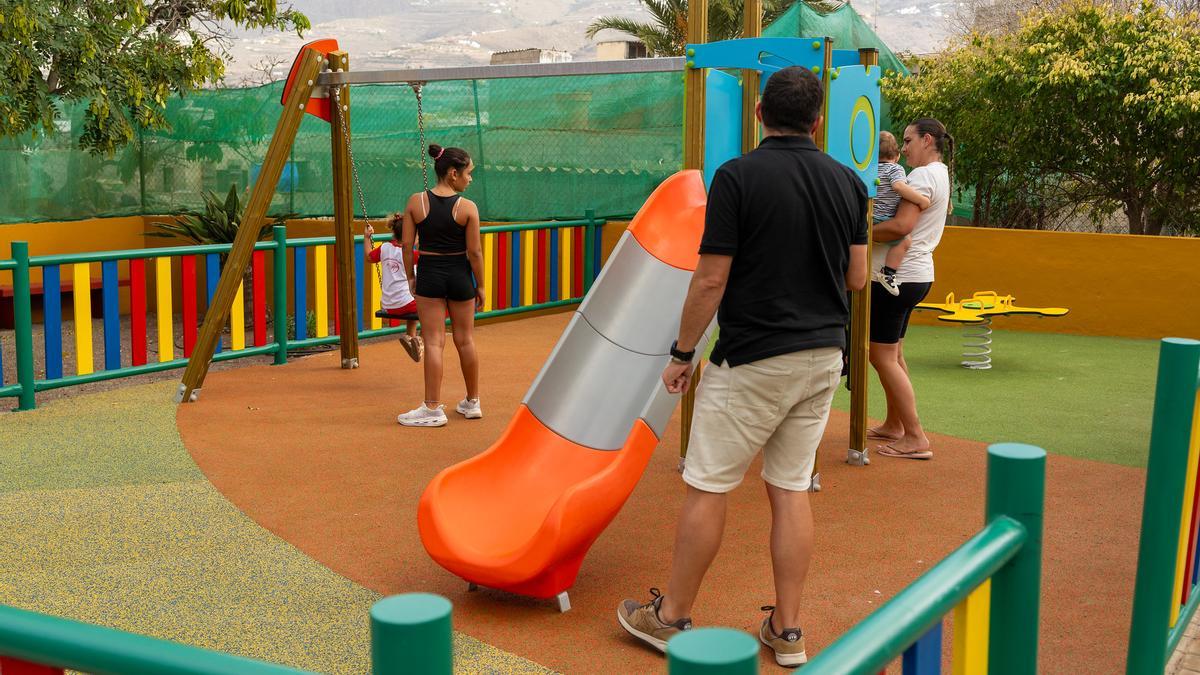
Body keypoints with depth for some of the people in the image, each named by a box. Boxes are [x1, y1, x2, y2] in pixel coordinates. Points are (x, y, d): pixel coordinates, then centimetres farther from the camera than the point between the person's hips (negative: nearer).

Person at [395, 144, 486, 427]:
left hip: (429, 274, 0)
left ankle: (432, 409, 1)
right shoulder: (468, 207, -10)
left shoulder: (416, 202, -4)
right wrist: (480, 286, 3)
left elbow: (407, 245, -2)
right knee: (465, 340, 13)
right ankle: (472, 402, 26)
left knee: (434, 342, 2)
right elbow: (474, 252, -8)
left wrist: (410, 277, 9)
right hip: (460, 275, 0)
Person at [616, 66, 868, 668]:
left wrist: (681, 353, -3)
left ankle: (671, 617, 17)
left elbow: (711, 281, -14)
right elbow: (857, 277, 10)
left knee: (706, 488, 5)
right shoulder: (848, 182, 4)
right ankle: (786, 630, 17)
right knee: (790, 489, 12)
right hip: (823, 354, 6)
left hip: (751, 360, -6)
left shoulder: (737, 177, -12)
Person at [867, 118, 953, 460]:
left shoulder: (922, 176, -15)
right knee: (893, 354, 19)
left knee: (882, 357, -7)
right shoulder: (941, 174, 16)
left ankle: (916, 439, -6)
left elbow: (901, 226, -27)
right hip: (917, 274, 10)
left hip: (899, 275, -10)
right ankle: (893, 425, 30)